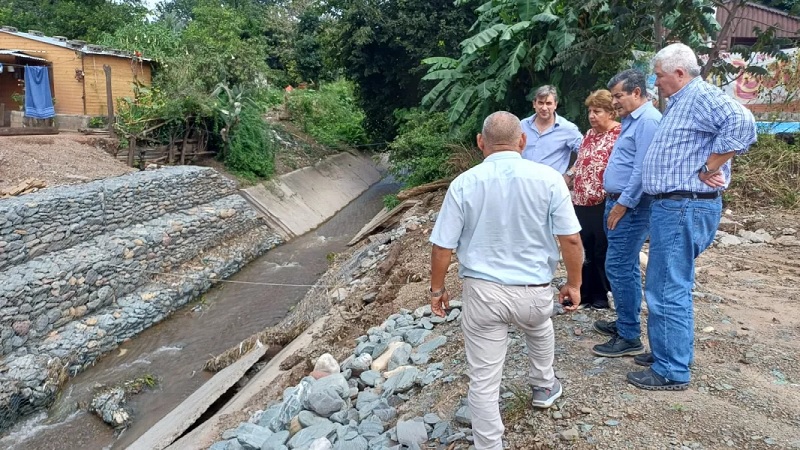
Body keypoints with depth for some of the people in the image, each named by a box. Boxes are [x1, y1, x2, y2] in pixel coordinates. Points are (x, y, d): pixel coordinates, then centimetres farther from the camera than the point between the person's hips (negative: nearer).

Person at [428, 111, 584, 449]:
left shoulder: (464, 183, -8)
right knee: (539, 329, 36)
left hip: (482, 291, -2)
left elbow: (442, 247, -5)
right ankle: (543, 387, 56)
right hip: (534, 291, 2)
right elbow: (571, 240, -5)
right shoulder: (548, 178, -8)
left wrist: (437, 289, 9)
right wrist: (574, 284, 9)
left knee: (483, 380, 8)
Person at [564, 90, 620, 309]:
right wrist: (567, 177, 10)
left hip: (603, 204, -7)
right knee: (583, 249, 13)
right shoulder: (590, 134, 16)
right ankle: (583, 293, 25)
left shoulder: (620, 134, -10)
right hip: (581, 202, 8)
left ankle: (600, 295, 19)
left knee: (602, 250, 5)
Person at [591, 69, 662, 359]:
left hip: (631, 206, -11)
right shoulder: (633, 120, 18)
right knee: (627, 266, 16)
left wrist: (623, 204, -19)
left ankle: (629, 338, -2)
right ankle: (626, 322, 27)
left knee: (619, 267, -10)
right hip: (620, 203, 11)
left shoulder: (648, 120, -15)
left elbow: (642, 170, -22)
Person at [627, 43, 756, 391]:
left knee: (669, 292, -6)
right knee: (662, 287, 19)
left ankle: (672, 371, 4)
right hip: (670, 206, 11)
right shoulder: (678, 102, 19)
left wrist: (709, 170, -24)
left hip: (684, 209, -11)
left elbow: (741, 124, -31)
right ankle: (664, 352, 31)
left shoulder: (701, 96, -13)